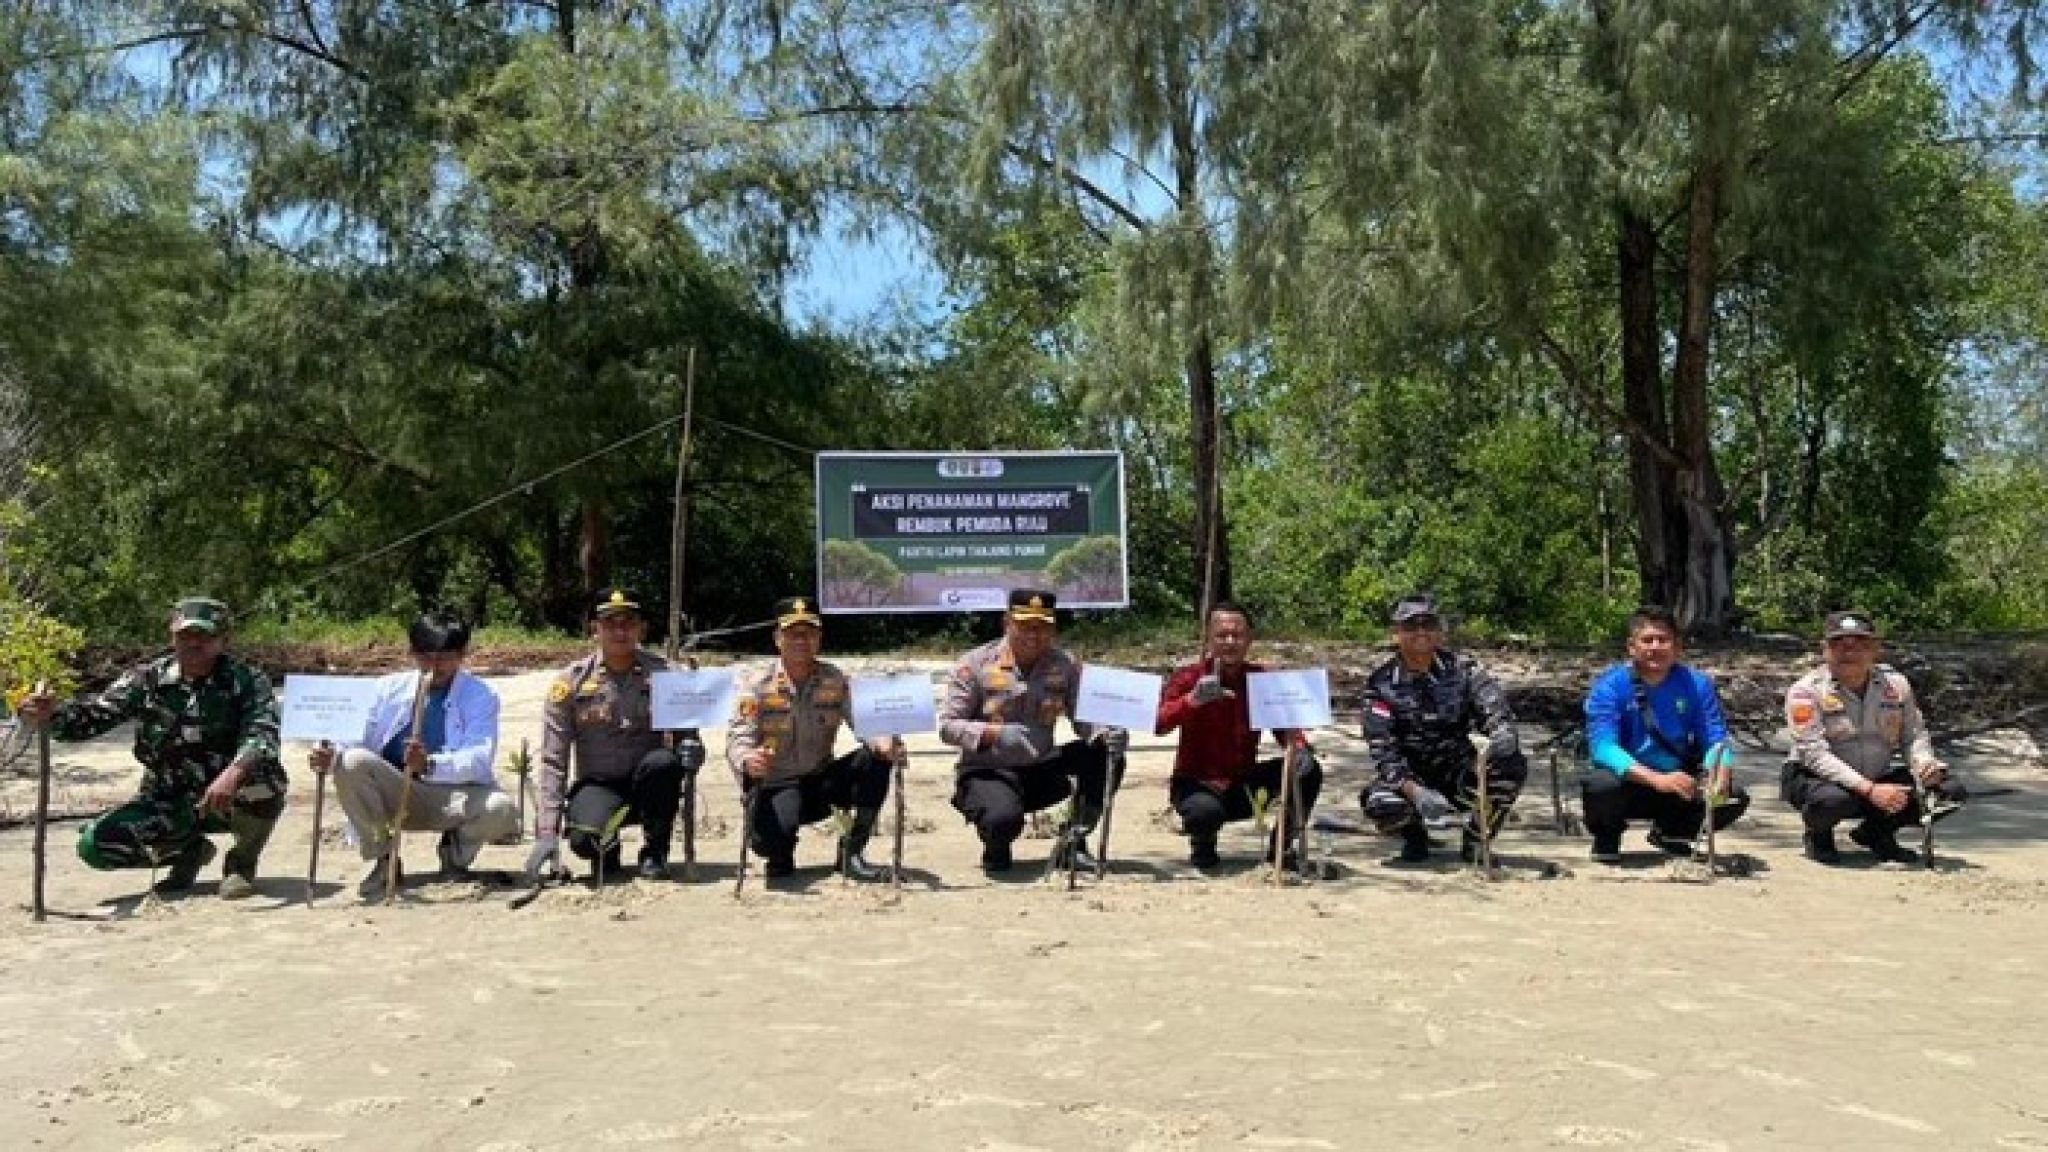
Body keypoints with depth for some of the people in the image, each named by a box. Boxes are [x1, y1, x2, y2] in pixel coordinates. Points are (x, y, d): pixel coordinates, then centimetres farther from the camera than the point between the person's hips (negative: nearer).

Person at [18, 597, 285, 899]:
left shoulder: (248, 681, -10)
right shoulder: (147, 679, -1)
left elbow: (263, 735, -26)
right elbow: (92, 717, -10)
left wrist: (234, 772, -48)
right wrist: (51, 714, -34)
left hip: (229, 800, -3)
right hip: (168, 804, 3)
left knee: (266, 776, -35)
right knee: (95, 845, -18)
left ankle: (242, 862, -4)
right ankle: (189, 850, 12)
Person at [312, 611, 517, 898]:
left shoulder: (481, 697, -2)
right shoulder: (389, 688, 8)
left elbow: (479, 758, -17)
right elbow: (360, 741, 5)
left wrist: (429, 764, -37)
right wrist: (333, 754, -19)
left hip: (453, 796, -2)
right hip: (395, 795, 3)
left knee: (502, 809, -33)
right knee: (351, 762, -27)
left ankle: (456, 852, 5)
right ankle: (383, 860, -8)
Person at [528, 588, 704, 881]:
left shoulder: (661, 674, -1)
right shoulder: (571, 681, -4)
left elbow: (686, 732, 4)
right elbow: (553, 761, -5)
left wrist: (692, 747, -24)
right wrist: (547, 833, -14)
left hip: (648, 786, 1)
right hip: (598, 784, -1)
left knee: (663, 761, -33)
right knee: (586, 841, -33)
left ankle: (655, 852, -10)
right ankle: (607, 851, 7)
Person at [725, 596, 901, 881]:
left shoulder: (834, 680, 3)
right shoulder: (756, 682, -6)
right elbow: (738, 738, -15)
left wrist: (883, 742, -31)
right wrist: (747, 760, -40)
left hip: (822, 780, 4)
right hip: (774, 785, -4)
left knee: (876, 759, -21)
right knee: (773, 837, -35)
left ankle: (852, 851, -7)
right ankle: (780, 856, 7)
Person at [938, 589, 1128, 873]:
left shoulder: (1065, 667, 3)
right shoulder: (975, 665, -7)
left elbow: (1085, 721, -1)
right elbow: (947, 726, -11)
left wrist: (1108, 733, -25)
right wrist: (994, 733, -28)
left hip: (1039, 770, 4)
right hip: (986, 772, -4)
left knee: (1103, 752, -17)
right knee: (1003, 819, -36)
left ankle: (1074, 840, -3)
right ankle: (996, 849, 4)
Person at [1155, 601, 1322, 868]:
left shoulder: (1261, 678, 0)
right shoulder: (1188, 676, -11)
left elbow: (1285, 725, 2)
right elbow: (1158, 724, -24)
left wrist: (1299, 748, -21)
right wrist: (1193, 699, -41)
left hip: (1245, 784, 4)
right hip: (1197, 783, -4)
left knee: (1308, 770, -14)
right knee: (1205, 811, -38)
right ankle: (1203, 846, 1)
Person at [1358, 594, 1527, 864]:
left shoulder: (1462, 669, -1)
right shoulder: (1381, 684, -8)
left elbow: (1494, 709, -15)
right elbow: (1383, 750, -15)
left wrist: (1503, 731, -41)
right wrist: (1414, 791, -32)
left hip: (1458, 774, 2)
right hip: (1408, 777, -2)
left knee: (1513, 766, -25)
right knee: (1380, 804, -34)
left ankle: (1475, 841, -2)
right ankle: (1414, 837, 5)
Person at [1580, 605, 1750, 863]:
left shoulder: (1697, 684, -4)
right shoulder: (1609, 686, -15)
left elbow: (1716, 741, -8)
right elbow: (1603, 747, -25)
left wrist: (1720, 779, -31)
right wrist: (1657, 780, -39)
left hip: (1679, 787, 4)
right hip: (1629, 783, -4)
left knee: (1736, 797, -17)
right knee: (1601, 786, -36)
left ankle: (1672, 833, 12)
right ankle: (1607, 834, 2)